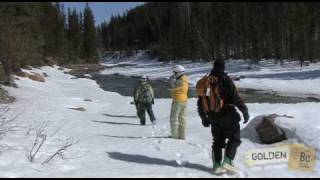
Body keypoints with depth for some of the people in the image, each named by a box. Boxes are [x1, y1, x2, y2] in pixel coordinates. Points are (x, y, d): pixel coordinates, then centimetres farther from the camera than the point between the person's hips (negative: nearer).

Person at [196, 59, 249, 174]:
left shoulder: (206, 81, 9)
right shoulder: (225, 79, -9)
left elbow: (200, 102, 14)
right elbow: (235, 97, -14)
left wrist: (204, 117, 23)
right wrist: (244, 111, -7)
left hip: (213, 117, 6)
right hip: (227, 115, -5)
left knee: (217, 141, 15)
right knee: (235, 138, 6)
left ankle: (217, 165, 11)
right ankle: (228, 161, -7)